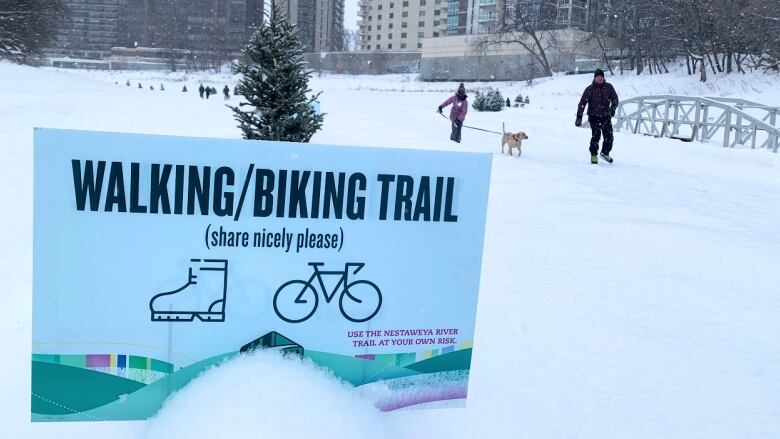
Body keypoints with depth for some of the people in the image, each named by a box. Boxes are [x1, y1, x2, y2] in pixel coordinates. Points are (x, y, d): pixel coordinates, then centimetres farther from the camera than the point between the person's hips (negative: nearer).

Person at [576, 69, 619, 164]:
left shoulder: (608, 87, 3)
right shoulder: (590, 89, -5)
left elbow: (615, 99, 3)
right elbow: (582, 103, -6)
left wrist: (613, 108, -17)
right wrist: (579, 117, -13)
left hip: (606, 116, 3)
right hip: (594, 116, -3)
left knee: (609, 136, -1)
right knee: (596, 135, -12)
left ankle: (605, 153, 24)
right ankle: (594, 155, 6)